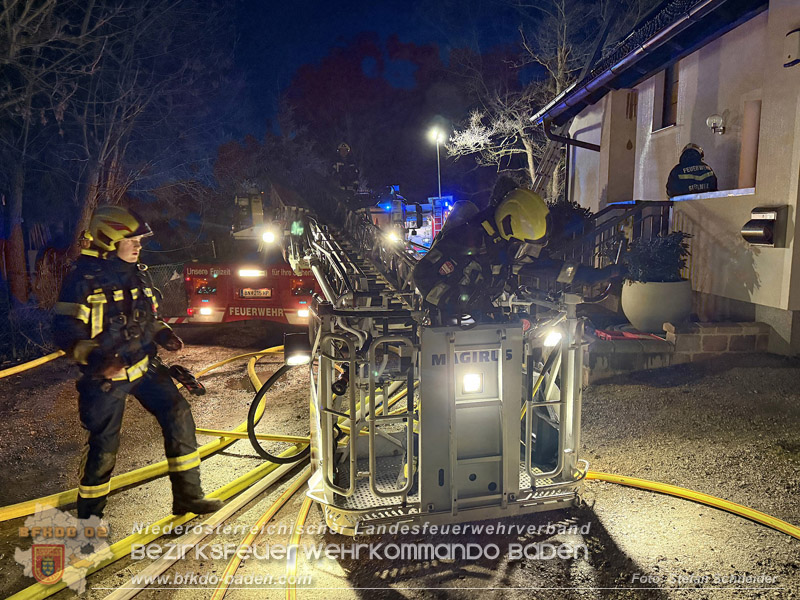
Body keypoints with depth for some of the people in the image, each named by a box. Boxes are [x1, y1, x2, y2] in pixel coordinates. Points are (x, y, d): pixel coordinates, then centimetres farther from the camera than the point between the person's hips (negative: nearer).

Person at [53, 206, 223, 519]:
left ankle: (187, 495, 10)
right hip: (106, 374, -6)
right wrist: (95, 357, -30)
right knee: (103, 445, 3)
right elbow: (66, 330, -15)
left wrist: (163, 334, 0)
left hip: (144, 366, 6)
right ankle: (89, 516, 25)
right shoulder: (84, 278, -12)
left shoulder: (137, 273, 8)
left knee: (178, 415, -3)